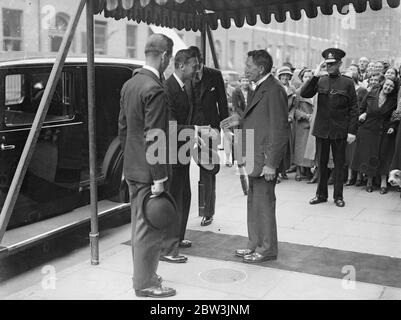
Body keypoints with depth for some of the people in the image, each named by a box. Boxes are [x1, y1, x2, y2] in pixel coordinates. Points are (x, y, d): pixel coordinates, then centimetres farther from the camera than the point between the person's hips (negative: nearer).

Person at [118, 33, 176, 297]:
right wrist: (159, 179, -19)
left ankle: (142, 274, 33)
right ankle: (145, 284, 14)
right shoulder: (155, 90, -21)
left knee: (140, 225, 19)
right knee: (150, 228, 2)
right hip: (148, 171, -10)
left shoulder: (129, 84, 8)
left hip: (132, 168, 10)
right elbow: (153, 139, -23)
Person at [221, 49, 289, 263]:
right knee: (254, 202, 17)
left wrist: (270, 163, -21)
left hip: (265, 159, -10)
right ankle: (255, 245, 29)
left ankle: (267, 249, 15)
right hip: (255, 159, 10)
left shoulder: (274, 90, -16)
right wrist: (240, 120, 8)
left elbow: (280, 129, -19)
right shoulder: (261, 88, 15)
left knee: (264, 203, 1)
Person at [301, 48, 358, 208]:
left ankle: (338, 196, 19)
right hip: (321, 129, 2)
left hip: (339, 130, -2)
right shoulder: (320, 81, 4)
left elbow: (353, 109, -1)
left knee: (339, 163, 8)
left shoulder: (348, 83, -1)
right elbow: (304, 94, -8)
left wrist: (352, 131, -7)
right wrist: (315, 76, -15)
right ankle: (321, 194, 22)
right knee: (321, 163, 10)